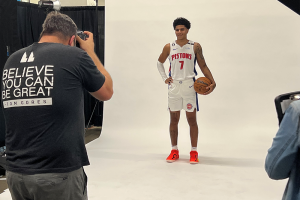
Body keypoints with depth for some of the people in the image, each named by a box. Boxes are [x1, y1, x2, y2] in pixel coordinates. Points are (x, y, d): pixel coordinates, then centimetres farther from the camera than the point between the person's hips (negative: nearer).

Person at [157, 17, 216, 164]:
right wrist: (164, 78, 8)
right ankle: (174, 151, 18)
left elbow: (203, 66, 3)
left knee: (192, 119, 1)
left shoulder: (195, 47, 2)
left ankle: (194, 152, 9)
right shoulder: (169, 47, 7)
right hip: (174, 86, 2)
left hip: (189, 86, -2)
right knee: (174, 119, 7)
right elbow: (159, 63, 21)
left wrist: (212, 82, -9)